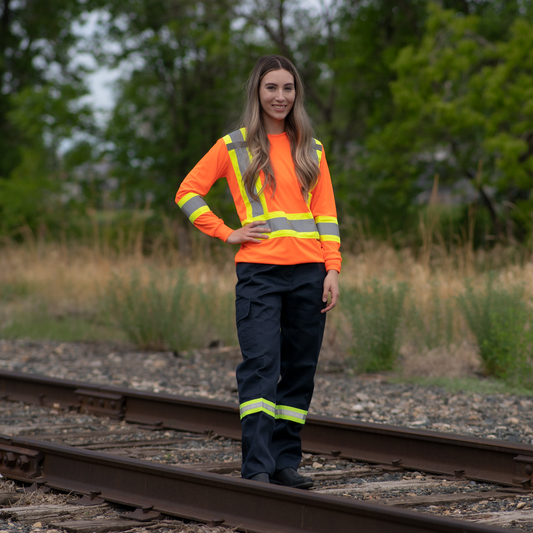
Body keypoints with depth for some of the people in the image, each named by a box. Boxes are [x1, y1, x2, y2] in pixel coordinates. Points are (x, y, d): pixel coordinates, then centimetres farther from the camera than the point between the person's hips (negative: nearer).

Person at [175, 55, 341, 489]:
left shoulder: (311, 149, 15)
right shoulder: (234, 146, 6)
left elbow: (325, 213, 12)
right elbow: (188, 193, 9)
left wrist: (333, 269, 2)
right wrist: (227, 233, 0)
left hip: (308, 272, 3)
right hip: (259, 271, -3)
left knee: (300, 370, 4)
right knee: (260, 367, -12)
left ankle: (286, 461, 12)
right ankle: (257, 468, -14)